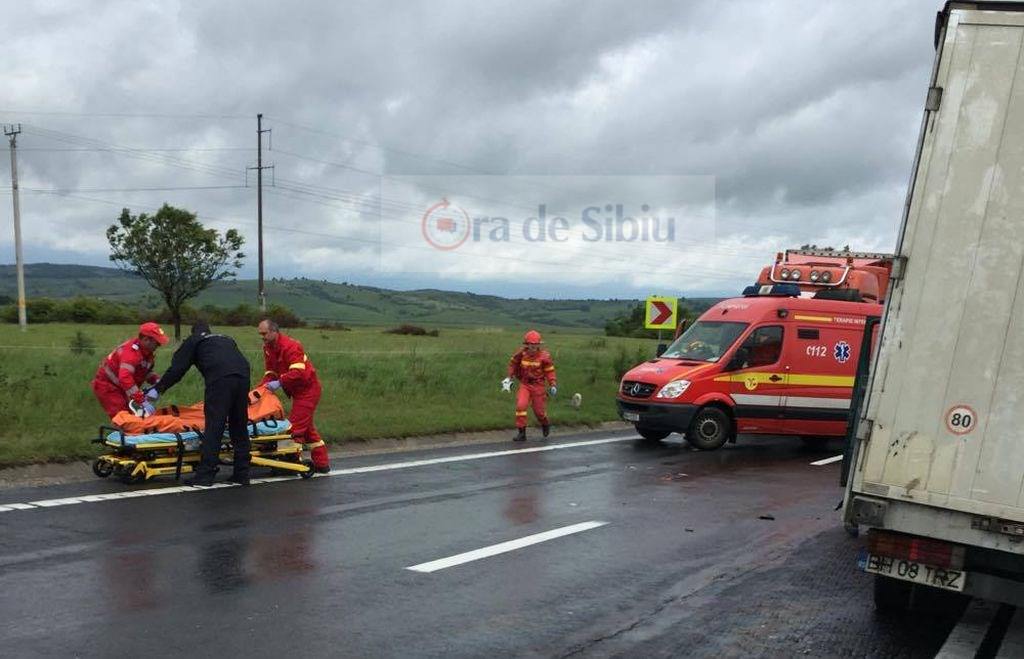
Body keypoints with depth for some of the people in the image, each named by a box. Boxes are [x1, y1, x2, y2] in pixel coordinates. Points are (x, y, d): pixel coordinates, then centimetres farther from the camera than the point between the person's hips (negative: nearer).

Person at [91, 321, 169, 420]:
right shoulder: (131, 351, -31)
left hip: (120, 388, 9)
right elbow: (125, 378, -43)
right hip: (107, 386, -9)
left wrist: (156, 380, -10)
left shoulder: (148, 352, -1)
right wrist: (142, 401, -47)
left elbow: (147, 371, 14)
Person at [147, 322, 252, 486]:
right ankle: (242, 474, 13)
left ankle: (205, 475, -8)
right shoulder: (227, 340, 37)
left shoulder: (193, 341, 23)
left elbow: (177, 369, 16)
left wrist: (158, 389, 24)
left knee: (214, 427, -6)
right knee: (240, 427, 10)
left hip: (220, 379, -5)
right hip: (243, 376, 5)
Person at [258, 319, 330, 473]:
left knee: (295, 426, -11)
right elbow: (270, 372, 8)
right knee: (306, 427, 16)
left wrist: (279, 382, -35)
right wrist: (262, 387, -7)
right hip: (297, 391, 10)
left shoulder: (290, 346, -23)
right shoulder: (268, 348, 6)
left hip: (307, 389, -10)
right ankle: (322, 463, 23)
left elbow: (298, 372, -32)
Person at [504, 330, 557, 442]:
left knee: (539, 410, 6)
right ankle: (521, 432, -8)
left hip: (538, 385, -1)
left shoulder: (544, 356, -11)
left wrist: (553, 384, -9)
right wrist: (509, 377, 11)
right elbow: (513, 363, 11)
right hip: (525, 384, 1)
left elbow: (549, 371, -1)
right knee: (520, 405, -19)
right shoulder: (521, 354, -9)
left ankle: (545, 424, 42)